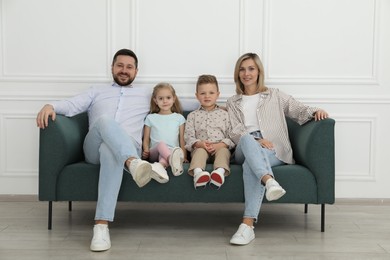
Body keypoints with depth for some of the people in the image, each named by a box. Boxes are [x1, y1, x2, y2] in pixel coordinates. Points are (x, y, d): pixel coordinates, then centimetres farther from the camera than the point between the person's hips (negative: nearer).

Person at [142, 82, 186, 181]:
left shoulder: (179, 118, 17)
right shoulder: (150, 118, 17)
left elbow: (182, 139, 13)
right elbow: (146, 140, 14)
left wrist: (184, 156, -1)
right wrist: (146, 152, -6)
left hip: (172, 151, 1)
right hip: (154, 152, -1)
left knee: (163, 156, -36)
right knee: (161, 144, -36)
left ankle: (160, 166, -69)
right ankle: (173, 162, -66)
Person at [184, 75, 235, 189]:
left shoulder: (224, 114, 18)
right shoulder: (193, 115, 19)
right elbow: (188, 136, 8)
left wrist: (220, 145, -12)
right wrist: (198, 143, -14)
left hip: (220, 147, 0)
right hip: (200, 147, 0)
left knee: (223, 151, -32)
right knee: (200, 151, -33)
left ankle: (220, 171, -62)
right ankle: (198, 172, -62)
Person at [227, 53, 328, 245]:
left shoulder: (274, 96, 24)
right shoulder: (232, 102, 24)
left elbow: (299, 111, 12)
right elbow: (234, 132, 7)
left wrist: (315, 112, -12)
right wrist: (256, 140, -13)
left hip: (274, 152, -1)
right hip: (244, 150, 1)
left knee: (251, 163, -36)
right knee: (248, 140, -37)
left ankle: (248, 225, -46)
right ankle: (269, 181, -60)